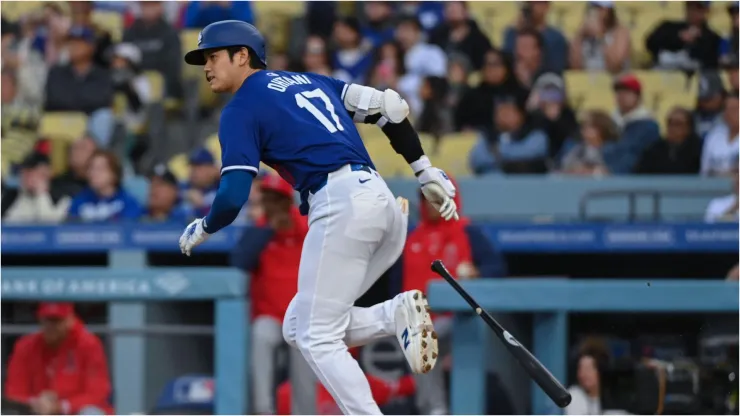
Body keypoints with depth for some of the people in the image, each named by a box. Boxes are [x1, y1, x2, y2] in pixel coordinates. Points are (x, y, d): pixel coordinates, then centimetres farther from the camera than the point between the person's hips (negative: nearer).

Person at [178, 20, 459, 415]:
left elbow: (233, 197, -5)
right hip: (383, 201, 8)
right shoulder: (307, 80, 25)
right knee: (298, 327, 13)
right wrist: (425, 171, 21)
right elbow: (388, 105, 19)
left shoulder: (241, 108, 3)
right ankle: (396, 316, -6)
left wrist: (201, 229, 15)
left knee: (316, 338, -3)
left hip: (341, 206, -8)